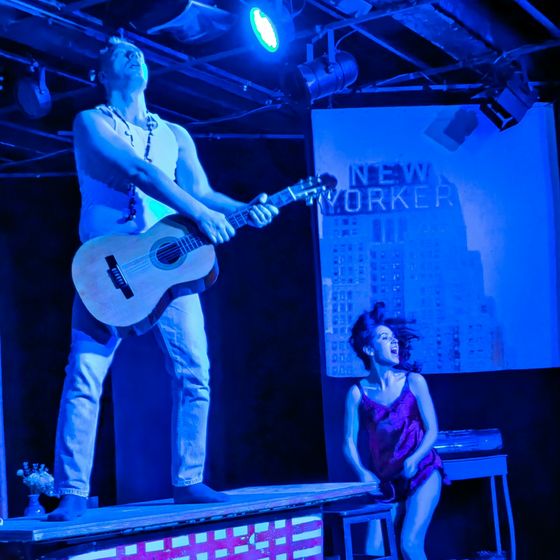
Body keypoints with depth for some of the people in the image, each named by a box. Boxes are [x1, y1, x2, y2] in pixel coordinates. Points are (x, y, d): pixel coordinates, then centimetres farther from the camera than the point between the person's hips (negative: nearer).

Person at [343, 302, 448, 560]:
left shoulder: (413, 382, -1)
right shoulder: (358, 392, -1)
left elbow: (432, 430, -3)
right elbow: (349, 442, -1)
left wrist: (414, 460, -19)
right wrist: (363, 474, -17)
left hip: (422, 475, -2)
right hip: (385, 481, 2)